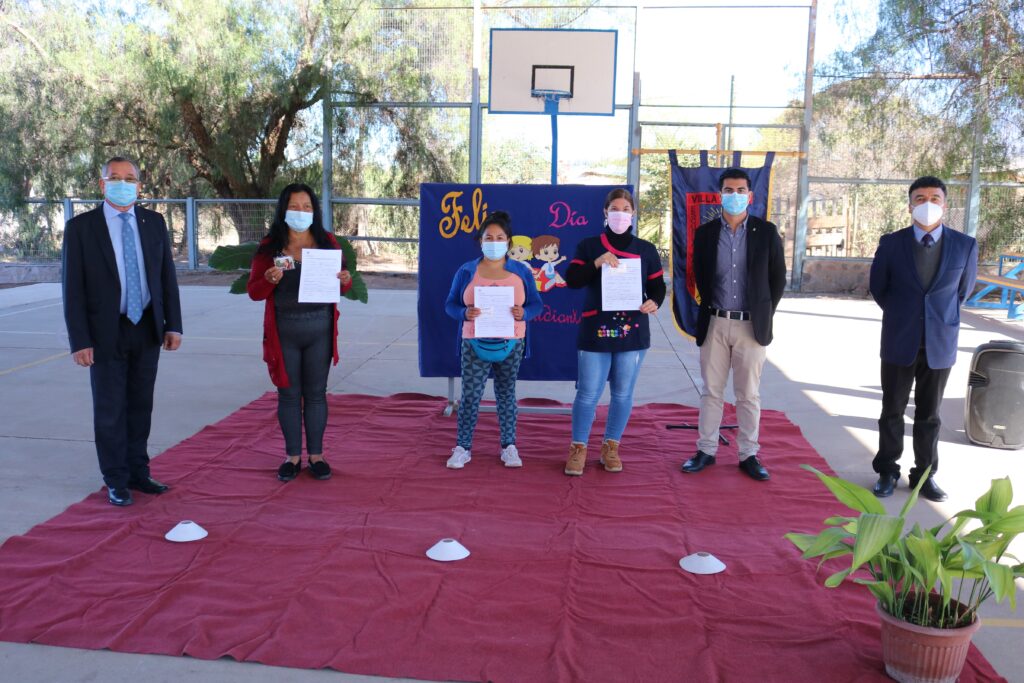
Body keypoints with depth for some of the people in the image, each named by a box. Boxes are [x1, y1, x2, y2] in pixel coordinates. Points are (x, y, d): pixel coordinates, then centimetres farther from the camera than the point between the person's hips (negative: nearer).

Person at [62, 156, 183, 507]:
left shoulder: (154, 222, 4)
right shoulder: (80, 227, -5)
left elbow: (167, 276, 6)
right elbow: (73, 288, -7)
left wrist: (173, 324, 1)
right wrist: (79, 340, -11)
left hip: (147, 329, 3)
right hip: (106, 332, -3)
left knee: (140, 406, 12)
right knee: (110, 410, 5)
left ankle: (138, 471, 25)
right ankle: (116, 481, 18)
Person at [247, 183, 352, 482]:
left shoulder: (327, 242, 4)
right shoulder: (269, 246, 0)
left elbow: (341, 288, 10)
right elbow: (253, 292, 1)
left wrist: (345, 280, -13)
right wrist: (269, 279, -20)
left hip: (320, 329, 1)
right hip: (284, 331, -1)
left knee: (316, 393, 8)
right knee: (289, 394, 7)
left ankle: (316, 454, 19)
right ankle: (292, 455, 19)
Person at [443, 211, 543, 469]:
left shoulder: (522, 271, 3)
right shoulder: (466, 271, 1)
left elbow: (536, 303, 4)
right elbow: (450, 304, 3)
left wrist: (524, 314, -18)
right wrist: (464, 313, -19)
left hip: (511, 344, 1)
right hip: (475, 343, -1)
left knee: (506, 394, 10)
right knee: (470, 395, 0)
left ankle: (509, 446, 20)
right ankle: (462, 447, 11)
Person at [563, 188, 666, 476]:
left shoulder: (646, 250, 9)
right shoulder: (589, 246, 4)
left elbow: (657, 286, 9)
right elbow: (571, 280, -5)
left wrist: (654, 302, -13)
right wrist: (596, 263, -20)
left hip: (633, 331, 2)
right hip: (595, 331, -2)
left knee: (623, 393, 8)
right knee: (588, 393, -1)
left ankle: (611, 447, 23)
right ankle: (578, 448, 14)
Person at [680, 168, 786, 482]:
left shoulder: (766, 232, 0)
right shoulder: (705, 233, 3)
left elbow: (778, 279, 5)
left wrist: (765, 314, 3)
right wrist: (710, 309, 7)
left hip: (751, 325, -1)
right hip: (715, 324, 1)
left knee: (749, 395, 7)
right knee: (711, 392, 8)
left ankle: (748, 455, 16)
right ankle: (706, 450, 18)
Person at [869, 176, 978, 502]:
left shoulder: (965, 245, -3)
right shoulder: (891, 243, -6)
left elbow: (963, 291, 10)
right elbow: (878, 289, 6)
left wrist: (940, 317, 14)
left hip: (940, 343, 1)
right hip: (899, 342, 0)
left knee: (929, 414, 11)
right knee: (892, 411, 9)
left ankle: (924, 475, 24)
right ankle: (887, 472, 22)